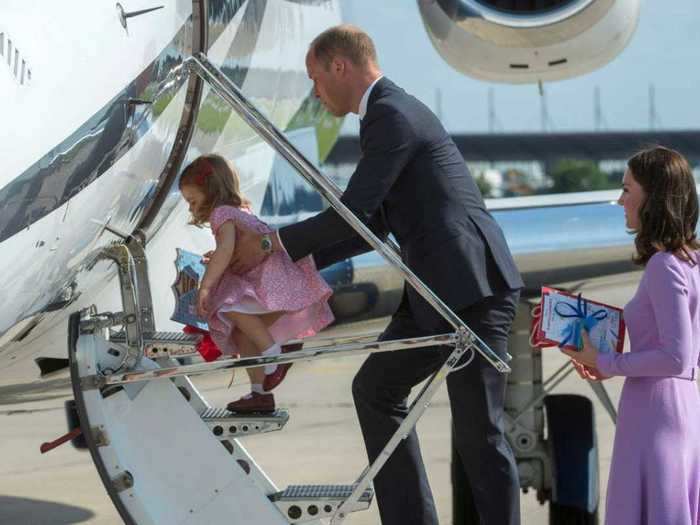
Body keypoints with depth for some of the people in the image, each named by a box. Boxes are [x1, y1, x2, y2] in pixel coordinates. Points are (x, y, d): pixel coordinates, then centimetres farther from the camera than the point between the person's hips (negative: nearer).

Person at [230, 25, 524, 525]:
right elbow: (376, 224, 24)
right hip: (438, 290, 11)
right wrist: (299, 257, 21)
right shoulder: (392, 112, 20)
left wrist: (272, 244, -3)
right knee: (376, 388, 18)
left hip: (473, 287, -11)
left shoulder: (391, 116, -12)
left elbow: (353, 213, -15)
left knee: (479, 428, -7)